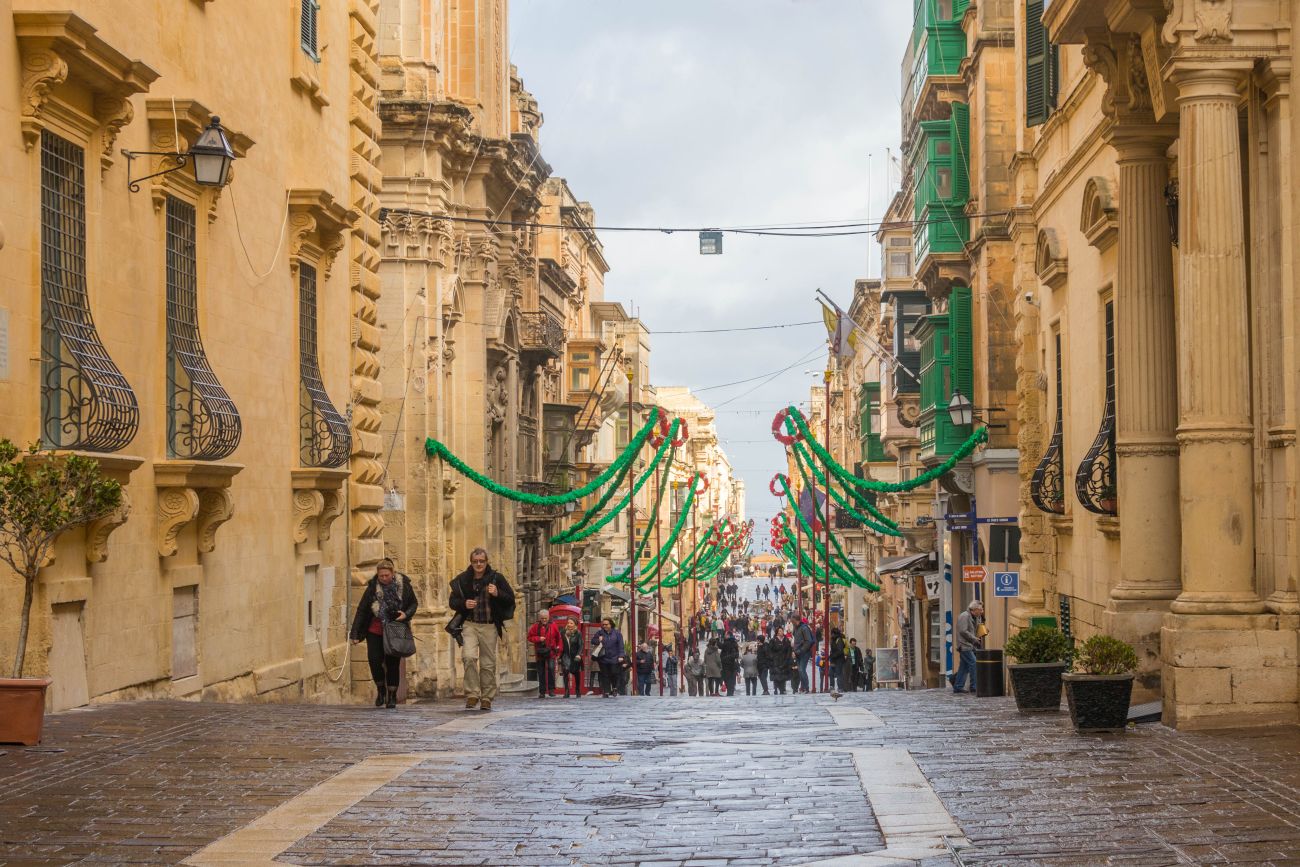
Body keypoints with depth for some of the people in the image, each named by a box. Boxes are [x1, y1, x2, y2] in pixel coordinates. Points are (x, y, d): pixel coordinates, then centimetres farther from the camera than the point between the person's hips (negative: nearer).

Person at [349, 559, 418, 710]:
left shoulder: (403, 585, -7)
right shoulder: (372, 588, -9)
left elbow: (414, 604, 7)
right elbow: (361, 610, -6)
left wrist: (406, 614, -15)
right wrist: (355, 634, -9)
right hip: (375, 631, 0)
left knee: (393, 663, 1)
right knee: (374, 660, -11)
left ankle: (392, 697, 13)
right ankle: (381, 690, 14)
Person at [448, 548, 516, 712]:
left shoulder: (497, 578, 2)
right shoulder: (463, 580, 4)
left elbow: (510, 600, 4)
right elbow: (452, 601, 11)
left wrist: (498, 594, -15)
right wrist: (464, 604, -10)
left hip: (490, 626, 0)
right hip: (470, 624, 0)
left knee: (488, 663, 3)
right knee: (469, 656, -19)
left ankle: (487, 698, 14)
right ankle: (472, 694, -11)